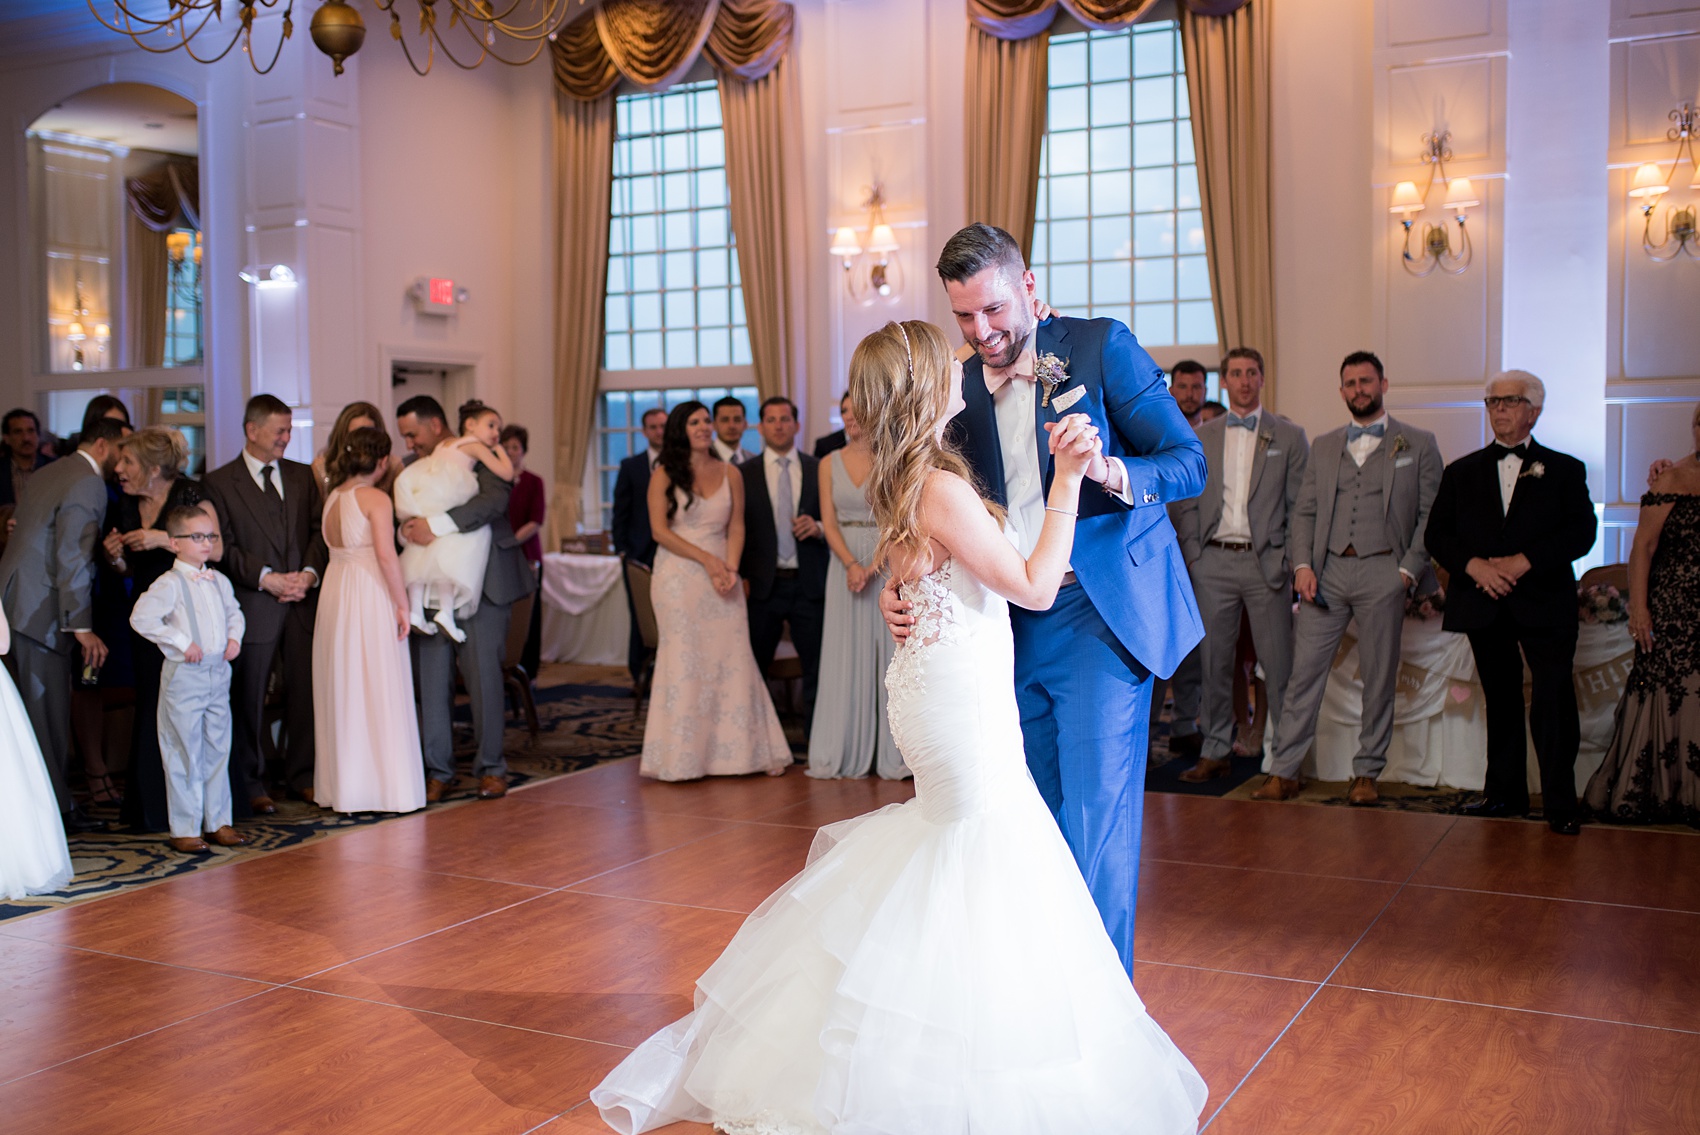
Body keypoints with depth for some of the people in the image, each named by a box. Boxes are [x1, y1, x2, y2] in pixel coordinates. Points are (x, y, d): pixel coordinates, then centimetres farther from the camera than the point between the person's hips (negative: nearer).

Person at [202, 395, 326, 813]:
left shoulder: (302, 476, 14)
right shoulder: (219, 483, 1)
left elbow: (319, 531, 10)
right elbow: (225, 547, -5)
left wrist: (309, 572, -7)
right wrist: (267, 578, -14)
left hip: (302, 602, 3)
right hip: (253, 605, -3)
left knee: (304, 690, 5)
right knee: (249, 698, 3)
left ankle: (301, 774, 19)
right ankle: (250, 782, 15)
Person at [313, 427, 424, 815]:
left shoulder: (332, 497, 10)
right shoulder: (376, 498, -11)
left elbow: (332, 546, 7)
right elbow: (386, 554, -17)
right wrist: (402, 603, -12)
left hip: (335, 593, 7)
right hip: (370, 596, -7)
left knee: (342, 693, 11)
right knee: (379, 693, -1)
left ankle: (343, 786, 18)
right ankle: (387, 785, 3)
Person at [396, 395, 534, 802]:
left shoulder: (480, 456, -4)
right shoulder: (414, 466, 14)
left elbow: (495, 500, -21)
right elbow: (403, 515, 13)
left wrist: (437, 525, -25)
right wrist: (408, 530, -12)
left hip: (481, 582, -5)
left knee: (483, 673, -2)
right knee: (432, 677, 3)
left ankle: (491, 767, 11)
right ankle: (438, 771, 12)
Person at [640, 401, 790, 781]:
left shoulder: (730, 474, 9)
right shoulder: (664, 475, 0)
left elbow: (736, 527, 8)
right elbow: (660, 530, -5)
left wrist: (730, 568, -9)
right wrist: (706, 559, -12)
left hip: (721, 577, 3)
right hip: (678, 576, -3)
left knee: (732, 659, 0)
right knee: (684, 662, -2)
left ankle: (742, 750, 8)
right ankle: (681, 754, 4)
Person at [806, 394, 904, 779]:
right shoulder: (830, 463, 7)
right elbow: (829, 522, 3)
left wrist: (873, 566, -15)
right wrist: (851, 564, -11)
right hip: (845, 564, 2)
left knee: (889, 653, -1)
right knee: (846, 656, 3)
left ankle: (891, 752, 6)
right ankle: (847, 753, 9)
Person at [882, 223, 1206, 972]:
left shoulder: (1102, 347, -3)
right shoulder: (963, 387, 11)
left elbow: (1189, 461, -6)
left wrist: (1113, 473, -26)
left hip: (1102, 615, -5)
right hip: (1013, 627, 5)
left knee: (1095, 816, -6)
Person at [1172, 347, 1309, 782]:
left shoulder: (1288, 436, 5)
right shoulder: (1199, 438, 11)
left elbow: (1300, 505, 3)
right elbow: (1188, 504, 11)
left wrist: (1290, 558, -5)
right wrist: (1193, 555, 2)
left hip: (1266, 562, -2)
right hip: (1214, 561, 2)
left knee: (1278, 665, -2)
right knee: (1215, 663, 6)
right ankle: (1216, 752, 15)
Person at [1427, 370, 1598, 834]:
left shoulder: (1564, 470, 7)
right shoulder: (1462, 472, 14)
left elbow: (1582, 532, -5)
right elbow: (1437, 534, 6)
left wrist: (1523, 562, -16)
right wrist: (1474, 565, -12)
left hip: (1544, 603, -3)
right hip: (1485, 604, 3)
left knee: (1553, 702, -9)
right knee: (1500, 703, 10)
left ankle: (1561, 804, -2)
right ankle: (1504, 792, 20)